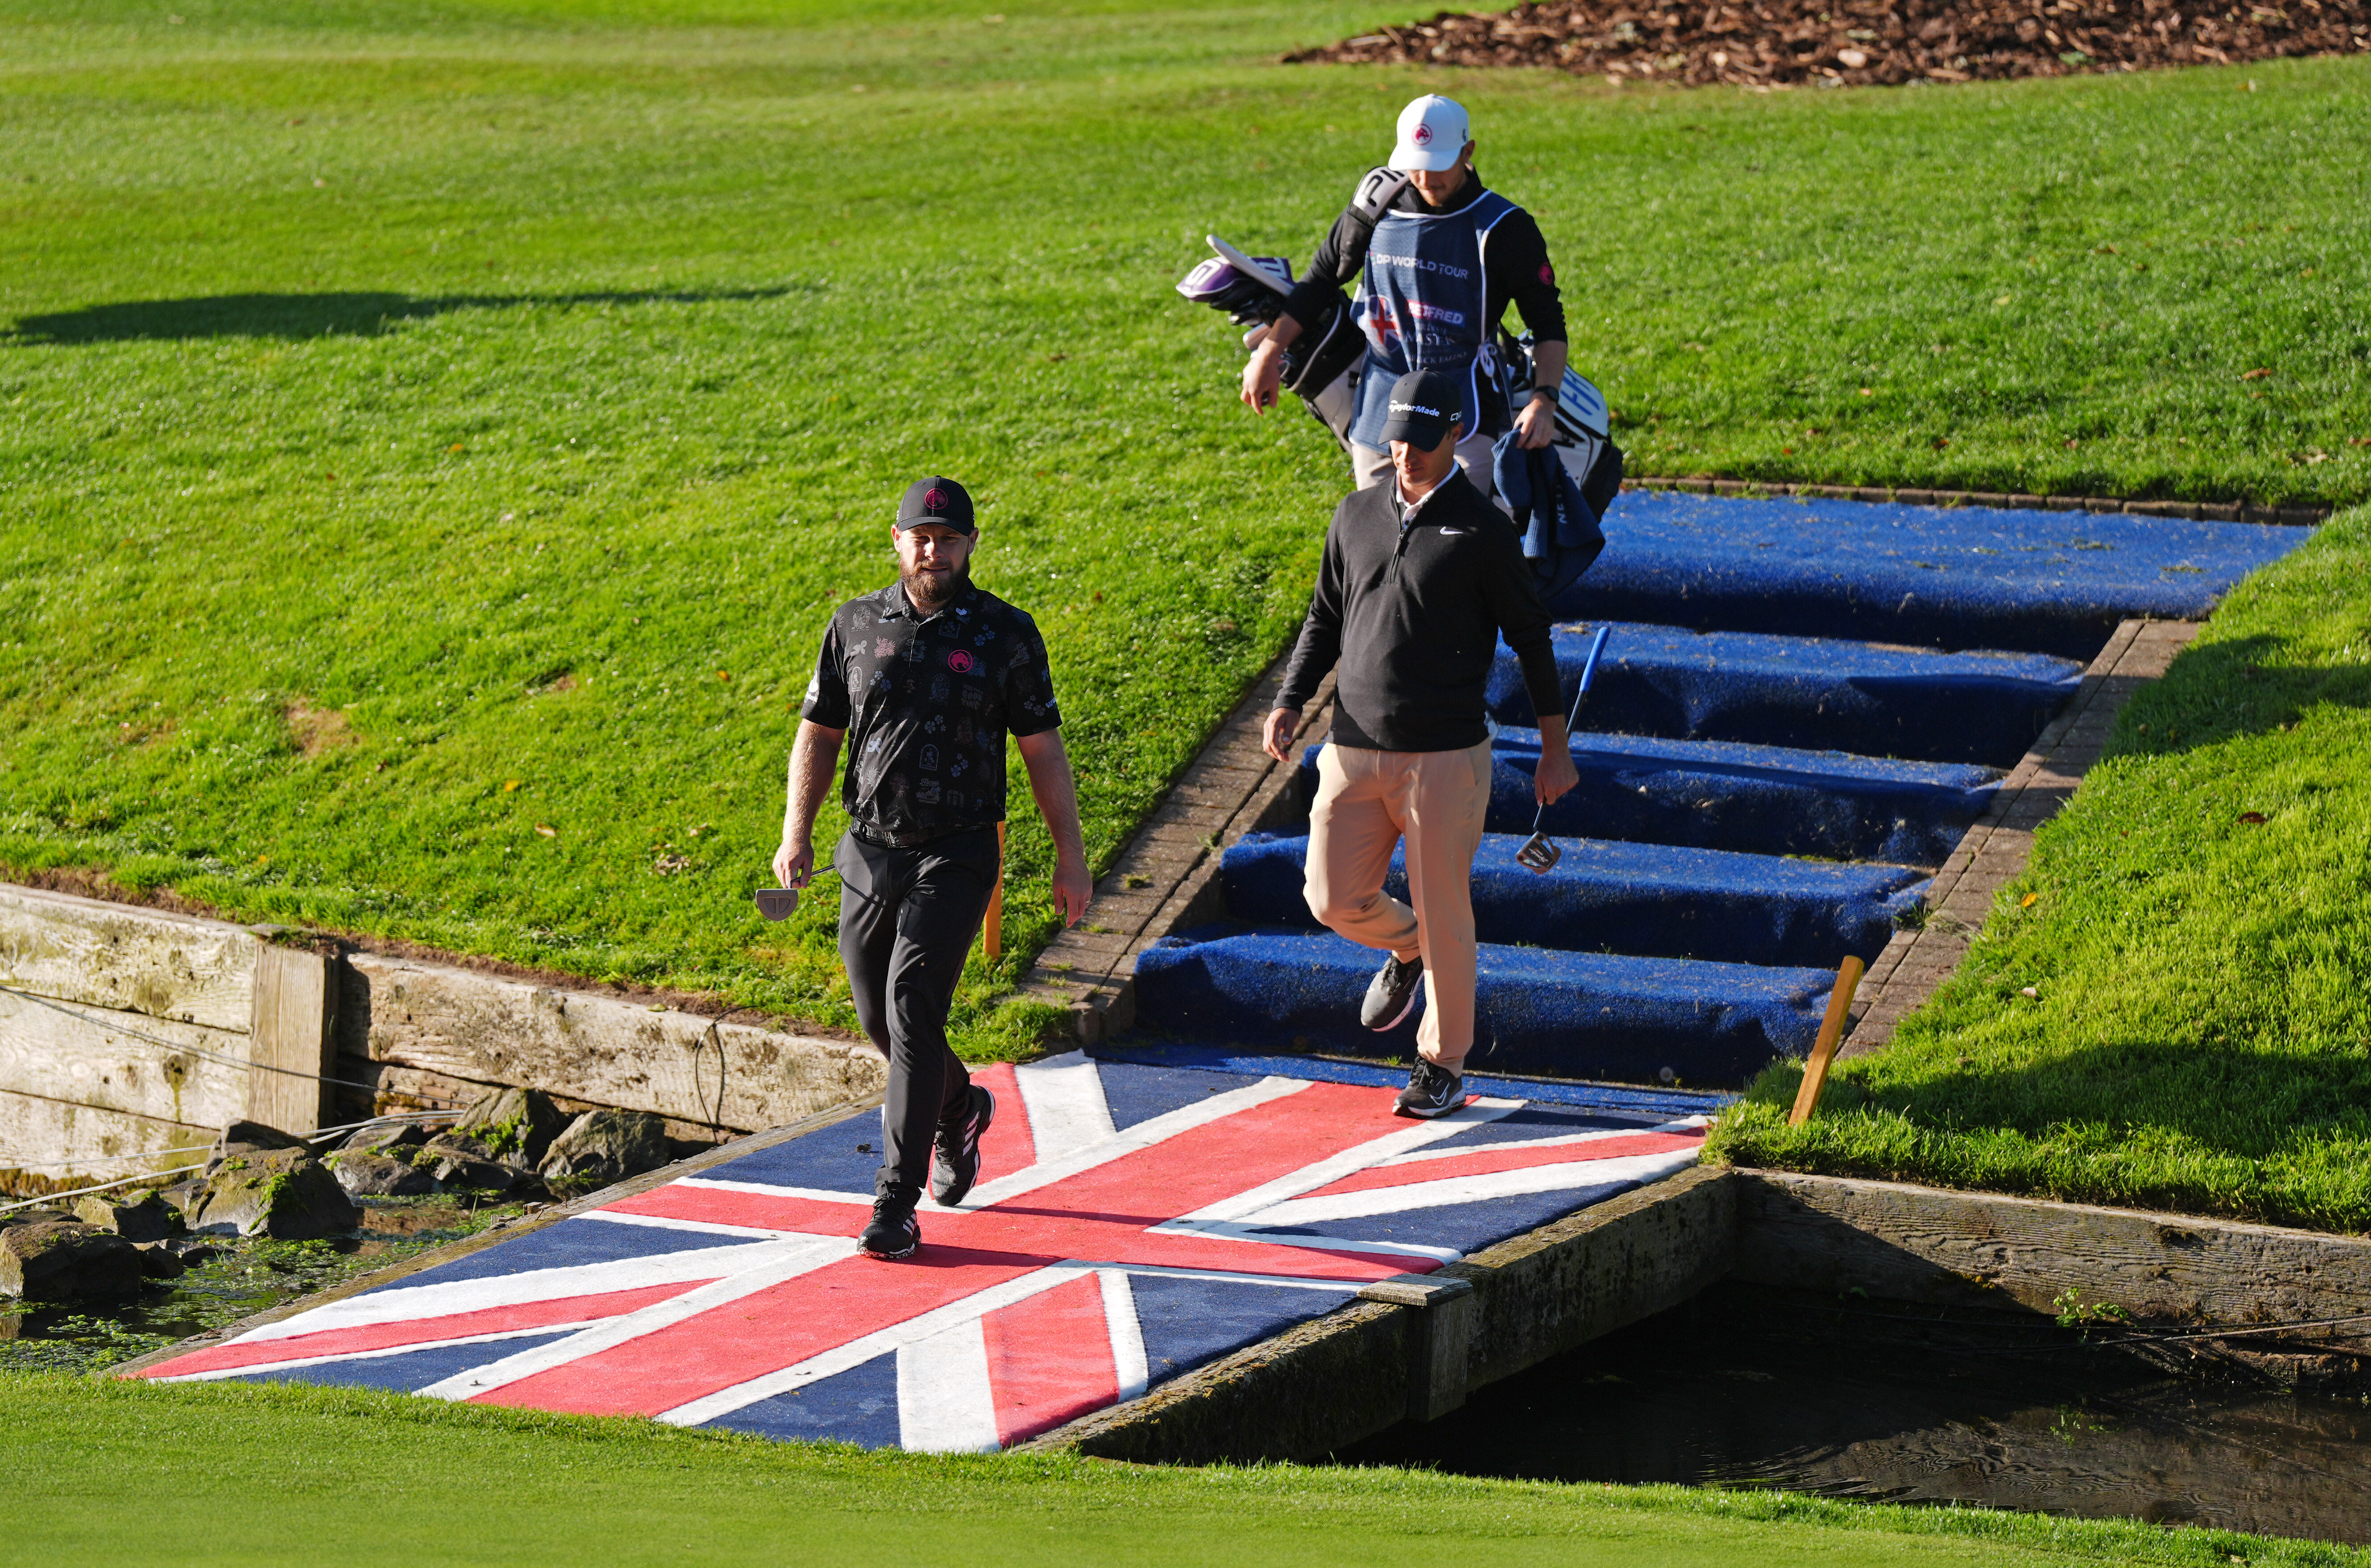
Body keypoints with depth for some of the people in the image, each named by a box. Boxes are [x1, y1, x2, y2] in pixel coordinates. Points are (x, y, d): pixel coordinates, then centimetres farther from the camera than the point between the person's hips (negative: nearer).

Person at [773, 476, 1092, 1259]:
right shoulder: (856, 625, 6)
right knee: (879, 1017, 12)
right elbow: (818, 732, 12)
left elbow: (1042, 751, 3)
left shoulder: (1005, 634, -1)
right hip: (870, 851, 4)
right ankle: (960, 1109, 43)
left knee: (913, 1009, -16)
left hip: (956, 854, -4)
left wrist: (1070, 859, 2)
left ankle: (898, 1201, -15)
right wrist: (796, 834, 1)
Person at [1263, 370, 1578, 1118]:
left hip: (1445, 755, -4)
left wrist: (1556, 746, 0)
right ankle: (1405, 948, 35)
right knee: (1334, 898, 2)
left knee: (1443, 912, 0)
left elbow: (1530, 636, 1)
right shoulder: (1356, 516, 8)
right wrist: (1289, 705, 4)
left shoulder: (1482, 530, -5)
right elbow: (1326, 619, 17)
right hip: (1355, 749, 4)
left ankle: (1443, 1065, 15)